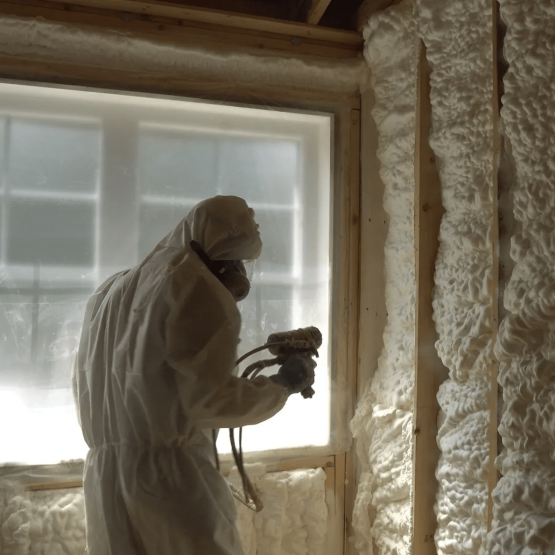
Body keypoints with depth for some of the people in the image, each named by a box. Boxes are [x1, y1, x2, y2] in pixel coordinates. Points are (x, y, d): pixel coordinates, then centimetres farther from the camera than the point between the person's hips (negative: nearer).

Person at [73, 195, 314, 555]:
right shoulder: (200, 291, -12)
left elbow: (83, 381, 17)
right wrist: (282, 388, -3)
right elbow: (209, 399, -16)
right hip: (170, 476, -7)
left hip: (104, 475, 8)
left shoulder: (114, 290, 12)